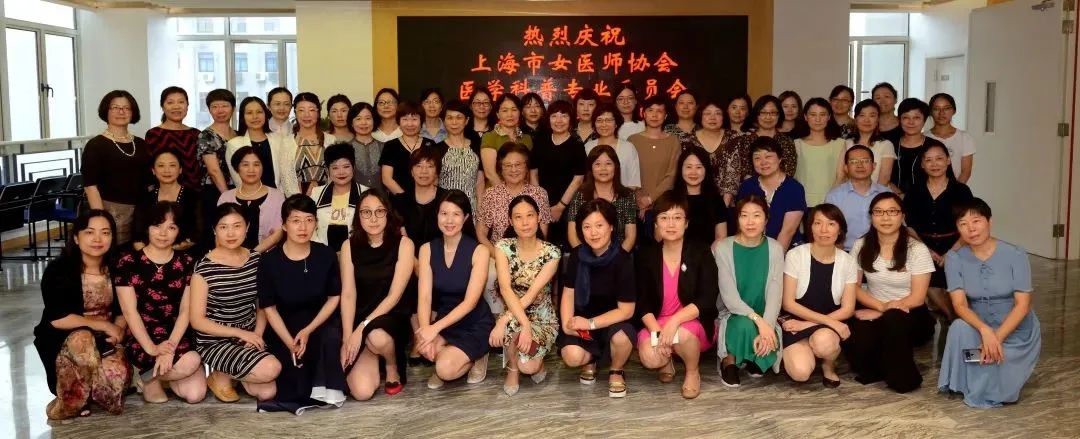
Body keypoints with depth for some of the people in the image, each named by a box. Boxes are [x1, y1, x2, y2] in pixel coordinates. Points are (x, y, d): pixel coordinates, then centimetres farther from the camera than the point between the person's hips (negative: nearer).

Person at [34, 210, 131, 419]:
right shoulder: (58, 270, -13)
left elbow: (122, 310, 8)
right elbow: (57, 319, -19)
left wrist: (118, 329, -14)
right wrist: (103, 324, -20)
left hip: (105, 340, 2)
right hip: (62, 340, -2)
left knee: (117, 373, -30)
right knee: (83, 339, -38)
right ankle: (69, 403, -16)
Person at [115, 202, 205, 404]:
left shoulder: (187, 263, 7)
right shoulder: (128, 262, -1)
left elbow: (186, 310, 0)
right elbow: (130, 311, -6)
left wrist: (171, 345, -16)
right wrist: (152, 348, -17)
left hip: (178, 339, 3)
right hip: (140, 340, -3)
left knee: (195, 394, -17)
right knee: (190, 362, -30)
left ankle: (156, 373, 12)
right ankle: (150, 378, 0)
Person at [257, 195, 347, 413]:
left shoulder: (326, 255, -7)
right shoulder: (269, 261, -10)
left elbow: (334, 297, -1)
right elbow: (269, 308, -6)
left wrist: (308, 331, -14)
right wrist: (290, 343, -19)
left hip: (320, 321, 1)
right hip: (285, 328, 0)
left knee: (332, 337, -32)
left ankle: (328, 391, -16)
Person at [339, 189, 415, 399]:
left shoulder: (403, 244, -8)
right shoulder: (349, 246, 0)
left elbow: (394, 296, -13)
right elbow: (348, 295, -4)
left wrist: (362, 328, -19)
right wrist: (347, 337, -15)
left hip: (394, 318, -2)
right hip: (361, 318, 2)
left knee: (376, 337, -40)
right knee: (362, 391, -19)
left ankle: (393, 368, -2)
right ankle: (373, 359, 19)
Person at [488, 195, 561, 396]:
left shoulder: (552, 252, -13)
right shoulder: (503, 247, -10)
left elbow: (533, 293, -22)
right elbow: (505, 289, -23)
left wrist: (503, 321, -33)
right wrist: (525, 324, -37)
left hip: (543, 318, -1)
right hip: (512, 314, 1)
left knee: (529, 367, -26)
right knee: (515, 326, -36)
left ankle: (537, 358, 13)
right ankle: (512, 368, -4)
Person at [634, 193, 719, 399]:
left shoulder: (700, 251, -8)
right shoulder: (646, 255, -1)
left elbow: (707, 299, -16)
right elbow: (642, 302, -5)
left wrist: (674, 321, -29)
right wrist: (657, 332, -22)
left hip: (694, 323, -1)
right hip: (656, 323, 2)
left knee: (682, 335, -36)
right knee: (649, 357, -28)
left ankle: (693, 373, -1)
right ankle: (667, 361, 12)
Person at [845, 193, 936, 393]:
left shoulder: (917, 249, -8)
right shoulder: (861, 246, 0)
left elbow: (917, 298, -10)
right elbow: (854, 288, 0)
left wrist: (879, 313, -17)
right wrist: (882, 306, -19)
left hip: (910, 315, -2)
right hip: (874, 313, 2)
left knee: (893, 320, -39)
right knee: (854, 339, -33)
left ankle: (901, 376, -13)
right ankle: (877, 370, 1)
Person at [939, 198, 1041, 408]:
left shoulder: (1015, 255, -15)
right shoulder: (954, 258, -8)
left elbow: (1023, 305, -17)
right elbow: (960, 304, -16)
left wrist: (997, 337, -29)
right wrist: (985, 330, -36)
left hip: (1017, 330, -2)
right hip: (979, 326, 2)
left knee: (998, 391, -23)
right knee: (959, 327, -34)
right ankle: (965, 385, -10)